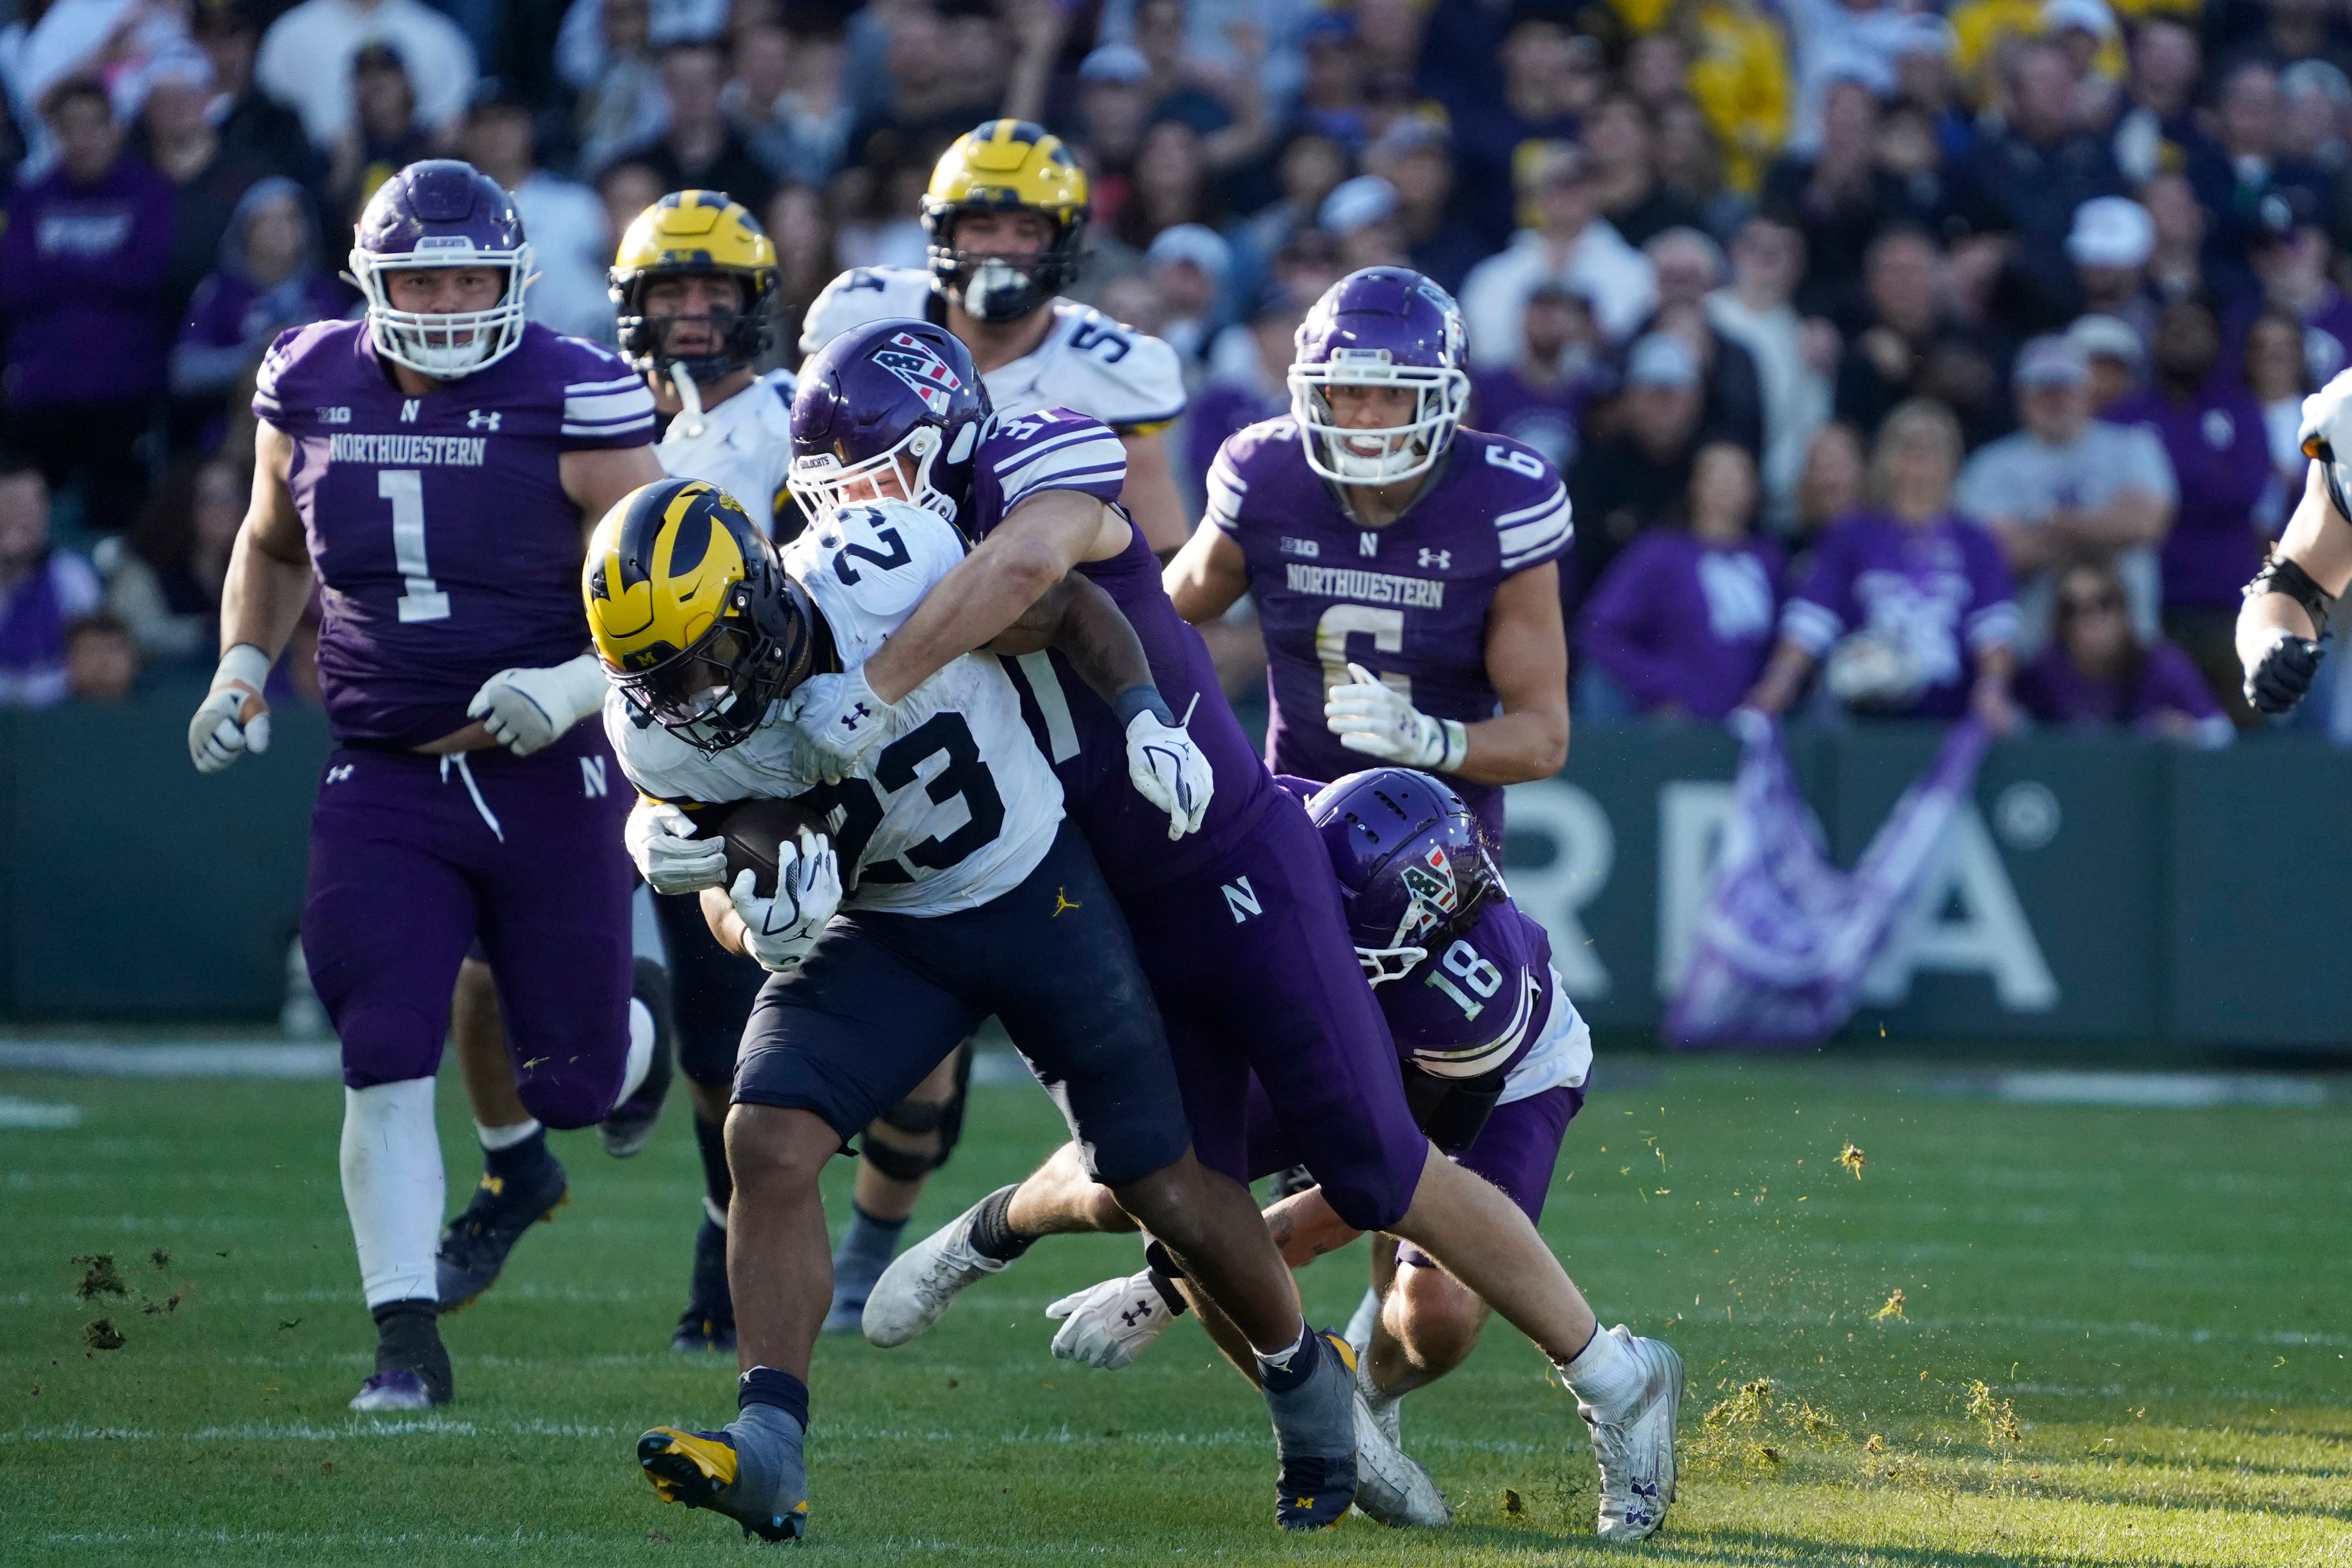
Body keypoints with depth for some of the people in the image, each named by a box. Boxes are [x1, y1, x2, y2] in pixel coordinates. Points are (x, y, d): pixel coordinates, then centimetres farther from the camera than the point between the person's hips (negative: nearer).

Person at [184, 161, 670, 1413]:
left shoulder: (573, 405, -12)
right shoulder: (311, 392, 1)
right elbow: (272, 548, 22)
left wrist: (576, 687, -25)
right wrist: (242, 672, 8)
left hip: (550, 780, -2)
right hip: (385, 783, 2)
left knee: (570, 1077, 5)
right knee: (386, 1062, -10)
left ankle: (624, 1020, 43)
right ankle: (407, 1341, -4)